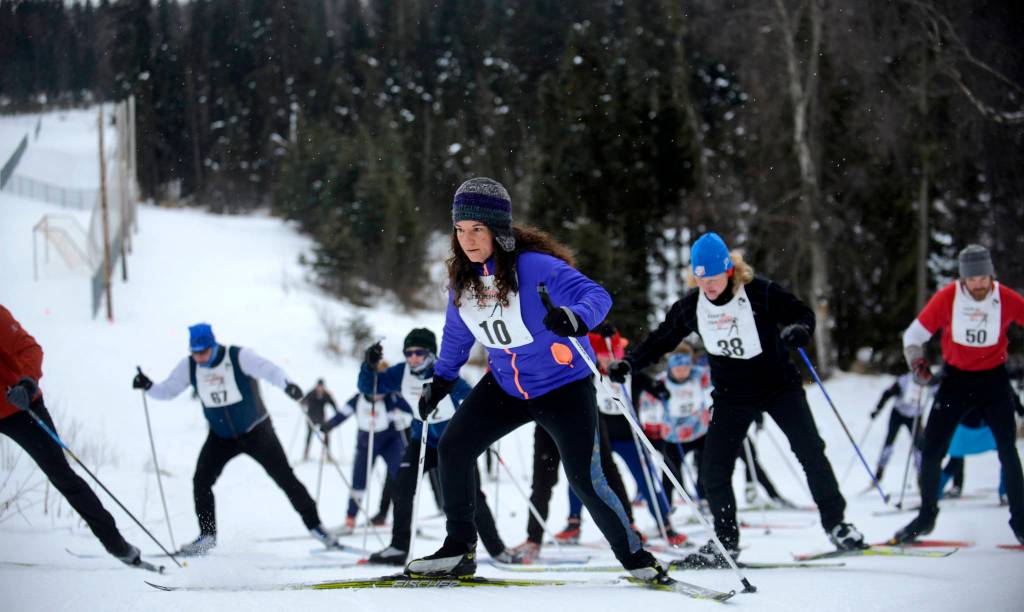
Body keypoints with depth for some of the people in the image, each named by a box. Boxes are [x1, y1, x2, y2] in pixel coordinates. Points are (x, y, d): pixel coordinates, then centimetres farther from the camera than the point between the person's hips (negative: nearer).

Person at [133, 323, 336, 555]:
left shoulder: (240, 357, -24)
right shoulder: (188, 366, -9)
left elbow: (268, 370, -38)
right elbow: (168, 390, -1)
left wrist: (286, 384, -58)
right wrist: (148, 386, -22)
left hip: (255, 431, -4)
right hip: (221, 436, 4)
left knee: (285, 478, -4)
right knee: (201, 481, -9)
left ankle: (314, 525, 10)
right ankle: (207, 535, 6)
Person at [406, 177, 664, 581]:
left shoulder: (534, 266, -23)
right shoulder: (462, 278, -2)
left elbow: (597, 295, -30)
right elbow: (457, 334, 17)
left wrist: (576, 317, -51)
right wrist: (440, 380, 19)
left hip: (564, 385, -6)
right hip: (505, 385, 6)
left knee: (584, 480, -13)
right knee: (453, 448, -3)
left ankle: (635, 558, 6)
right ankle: (458, 551, 9)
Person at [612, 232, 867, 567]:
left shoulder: (761, 292, -18)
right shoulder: (691, 305, -7)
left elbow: (801, 313, -9)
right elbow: (661, 339, 3)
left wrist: (798, 329, -32)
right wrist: (628, 363, -9)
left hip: (779, 386, -3)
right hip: (732, 397, 3)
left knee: (810, 450, -10)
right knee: (713, 467, -5)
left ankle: (836, 524, 4)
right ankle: (726, 542, 8)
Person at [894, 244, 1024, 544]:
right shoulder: (947, 298, -15)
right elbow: (915, 334, -5)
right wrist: (917, 361, -23)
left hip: (994, 378, -1)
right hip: (956, 377, 1)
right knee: (932, 448, -1)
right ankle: (927, 515, 17)